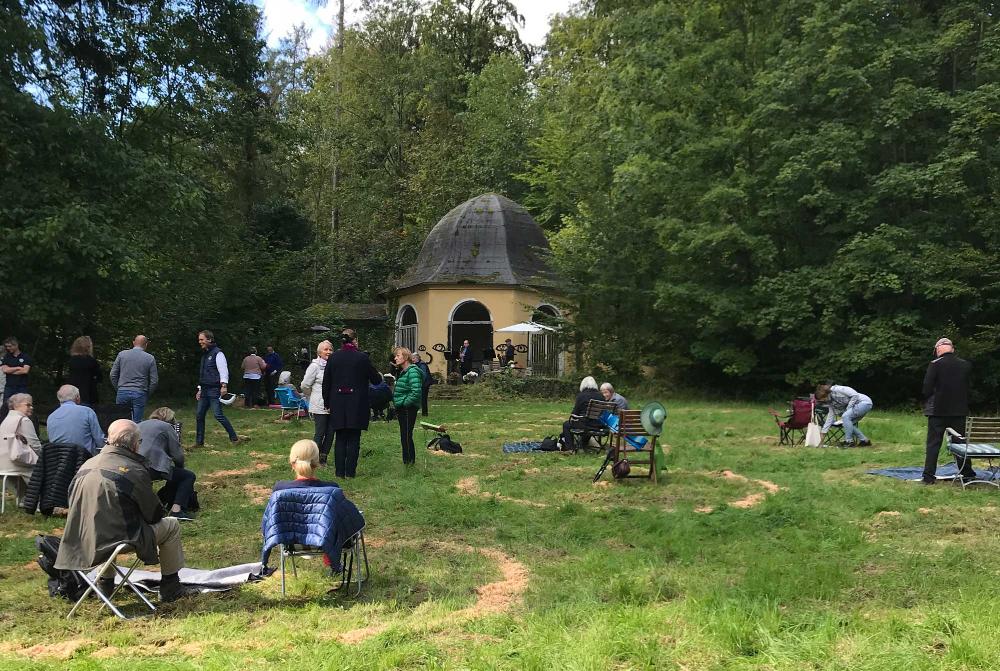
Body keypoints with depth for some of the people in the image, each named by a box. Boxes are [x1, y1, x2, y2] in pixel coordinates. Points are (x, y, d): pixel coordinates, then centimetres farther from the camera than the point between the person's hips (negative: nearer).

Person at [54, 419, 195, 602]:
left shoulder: (86, 465, 4)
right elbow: (154, 515, -7)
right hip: (119, 538, -7)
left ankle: (105, 582, 39)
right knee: (171, 525, 11)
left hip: (83, 542, 7)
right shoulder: (134, 471, -15)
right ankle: (170, 588, 19)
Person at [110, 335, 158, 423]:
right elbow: (154, 380, 0)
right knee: (137, 422, 1)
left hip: (122, 392, 1)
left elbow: (113, 375, 6)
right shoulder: (150, 358, 1)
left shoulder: (122, 354, 5)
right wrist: (147, 394, 12)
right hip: (140, 393, -1)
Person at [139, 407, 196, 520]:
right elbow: (178, 455, 4)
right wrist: (180, 468, 25)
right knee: (188, 476, 6)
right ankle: (177, 509, -12)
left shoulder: (140, 425, 29)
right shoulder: (166, 427, 10)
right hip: (154, 466, -7)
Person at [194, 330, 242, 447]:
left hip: (214, 390, -9)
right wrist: (200, 389, 23)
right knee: (199, 416, 6)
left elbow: (223, 371, -14)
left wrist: (224, 385, -23)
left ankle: (234, 438, -4)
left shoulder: (217, 353, -7)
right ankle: (199, 442, 12)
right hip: (205, 390, 9)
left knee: (218, 415, -12)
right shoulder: (204, 354, 19)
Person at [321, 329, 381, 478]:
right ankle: (350, 471, 4)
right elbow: (375, 379, -1)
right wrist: (380, 376, 21)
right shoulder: (362, 357, -9)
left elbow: (326, 382, 5)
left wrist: (327, 402, 14)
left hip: (338, 404, 3)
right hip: (357, 404, -3)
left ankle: (340, 471, 10)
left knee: (340, 438, 10)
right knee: (354, 438, 4)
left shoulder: (333, 357, 1)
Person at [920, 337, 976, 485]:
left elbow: (927, 388, -12)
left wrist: (927, 403, 3)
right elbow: (969, 388, 11)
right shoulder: (966, 365, 3)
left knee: (933, 444, 1)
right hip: (959, 411, 4)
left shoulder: (935, 364, -12)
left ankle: (928, 476, -2)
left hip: (938, 411, -4)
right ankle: (968, 474, 19)